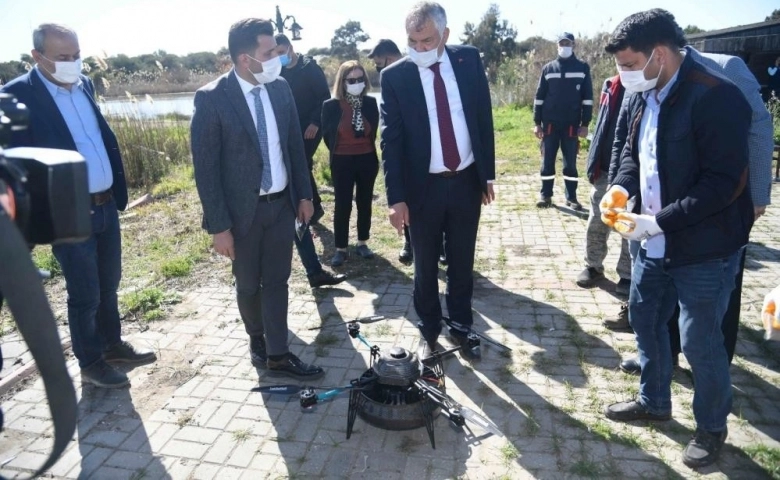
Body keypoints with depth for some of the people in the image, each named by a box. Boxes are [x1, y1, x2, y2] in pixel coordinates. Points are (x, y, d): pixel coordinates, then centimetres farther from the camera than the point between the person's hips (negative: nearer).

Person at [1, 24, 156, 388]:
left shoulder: (84, 85, 8)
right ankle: (91, 363, 26)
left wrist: (119, 191, 12)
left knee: (108, 285, 18)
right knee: (85, 294, 7)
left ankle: (112, 346, 37)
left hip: (106, 205, 6)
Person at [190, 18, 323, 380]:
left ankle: (277, 356, 19)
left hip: (282, 203, 4)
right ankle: (257, 340, 38)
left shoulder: (280, 88, 1)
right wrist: (219, 225, -14)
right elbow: (205, 167, -13)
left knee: (276, 281, 8)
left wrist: (304, 193, 8)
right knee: (248, 285, 14)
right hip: (242, 209, -3)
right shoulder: (211, 98, -14)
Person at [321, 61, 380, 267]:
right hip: (342, 163, -2)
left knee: (365, 203, 12)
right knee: (342, 206, 1)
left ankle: (362, 243, 26)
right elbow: (327, 134, 4)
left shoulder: (371, 103, -3)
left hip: (368, 160, 3)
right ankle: (341, 249, 11)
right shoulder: (331, 105, -10)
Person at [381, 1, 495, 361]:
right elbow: (391, 140, -7)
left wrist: (488, 174, 4)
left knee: (462, 262, 14)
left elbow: (484, 118, 5)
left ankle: (460, 327, 33)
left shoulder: (469, 59, 0)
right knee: (425, 266, 11)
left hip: (467, 182, 2)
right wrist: (396, 197, -12)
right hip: (423, 187, -2)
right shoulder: (394, 76, -7)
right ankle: (429, 331, 31)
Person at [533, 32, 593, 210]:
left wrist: (585, 124, -4)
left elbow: (587, 97, 2)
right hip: (550, 123, 1)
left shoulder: (582, 67, 4)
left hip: (572, 124, -1)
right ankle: (545, 195, 12)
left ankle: (571, 197, 10)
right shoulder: (548, 68, 7)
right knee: (547, 161, 3)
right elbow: (539, 96, 7)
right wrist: (537, 123, 0)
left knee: (570, 162, 4)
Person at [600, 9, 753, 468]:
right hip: (654, 243, 8)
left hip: (705, 249, -8)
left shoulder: (716, 97, -22)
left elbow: (724, 183, -24)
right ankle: (654, 401, 42)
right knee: (645, 318, 19)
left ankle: (712, 427, 32)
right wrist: (620, 189, -6)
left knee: (700, 341, 5)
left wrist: (656, 221, -26)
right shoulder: (644, 95, 4)